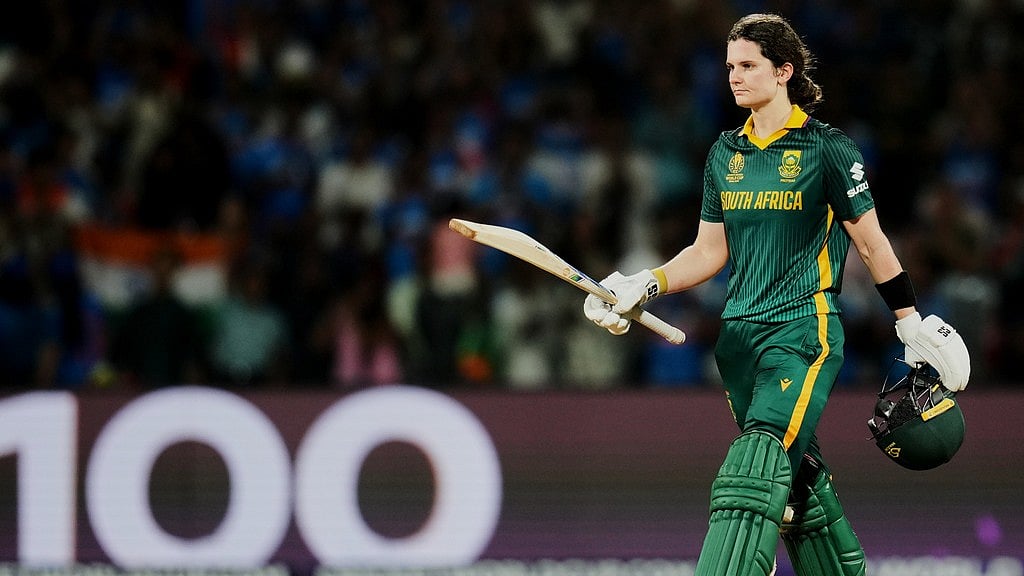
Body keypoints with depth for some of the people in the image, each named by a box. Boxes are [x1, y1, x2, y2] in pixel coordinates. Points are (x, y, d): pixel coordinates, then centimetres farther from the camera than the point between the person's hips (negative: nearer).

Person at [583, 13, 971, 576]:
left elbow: (872, 243, 1)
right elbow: (711, 250, 15)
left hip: (805, 328, -7)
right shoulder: (725, 153, 12)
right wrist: (643, 286, 0)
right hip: (740, 332, 7)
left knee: (755, 472, -21)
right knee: (795, 477, 9)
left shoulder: (827, 149, -4)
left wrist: (912, 326, 4)